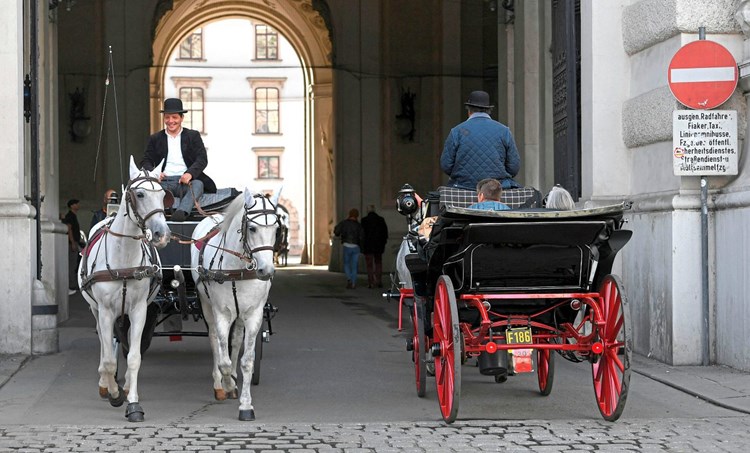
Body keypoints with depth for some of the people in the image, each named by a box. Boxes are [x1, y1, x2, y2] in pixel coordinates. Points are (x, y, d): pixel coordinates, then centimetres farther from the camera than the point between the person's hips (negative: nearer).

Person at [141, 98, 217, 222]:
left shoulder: (193, 136, 17)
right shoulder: (155, 139, 21)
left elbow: (202, 159, 5)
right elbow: (146, 161, 14)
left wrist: (190, 173, -17)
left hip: (185, 181, -1)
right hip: (164, 182, 1)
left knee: (198, 184, -35)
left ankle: (182, 211, -58)